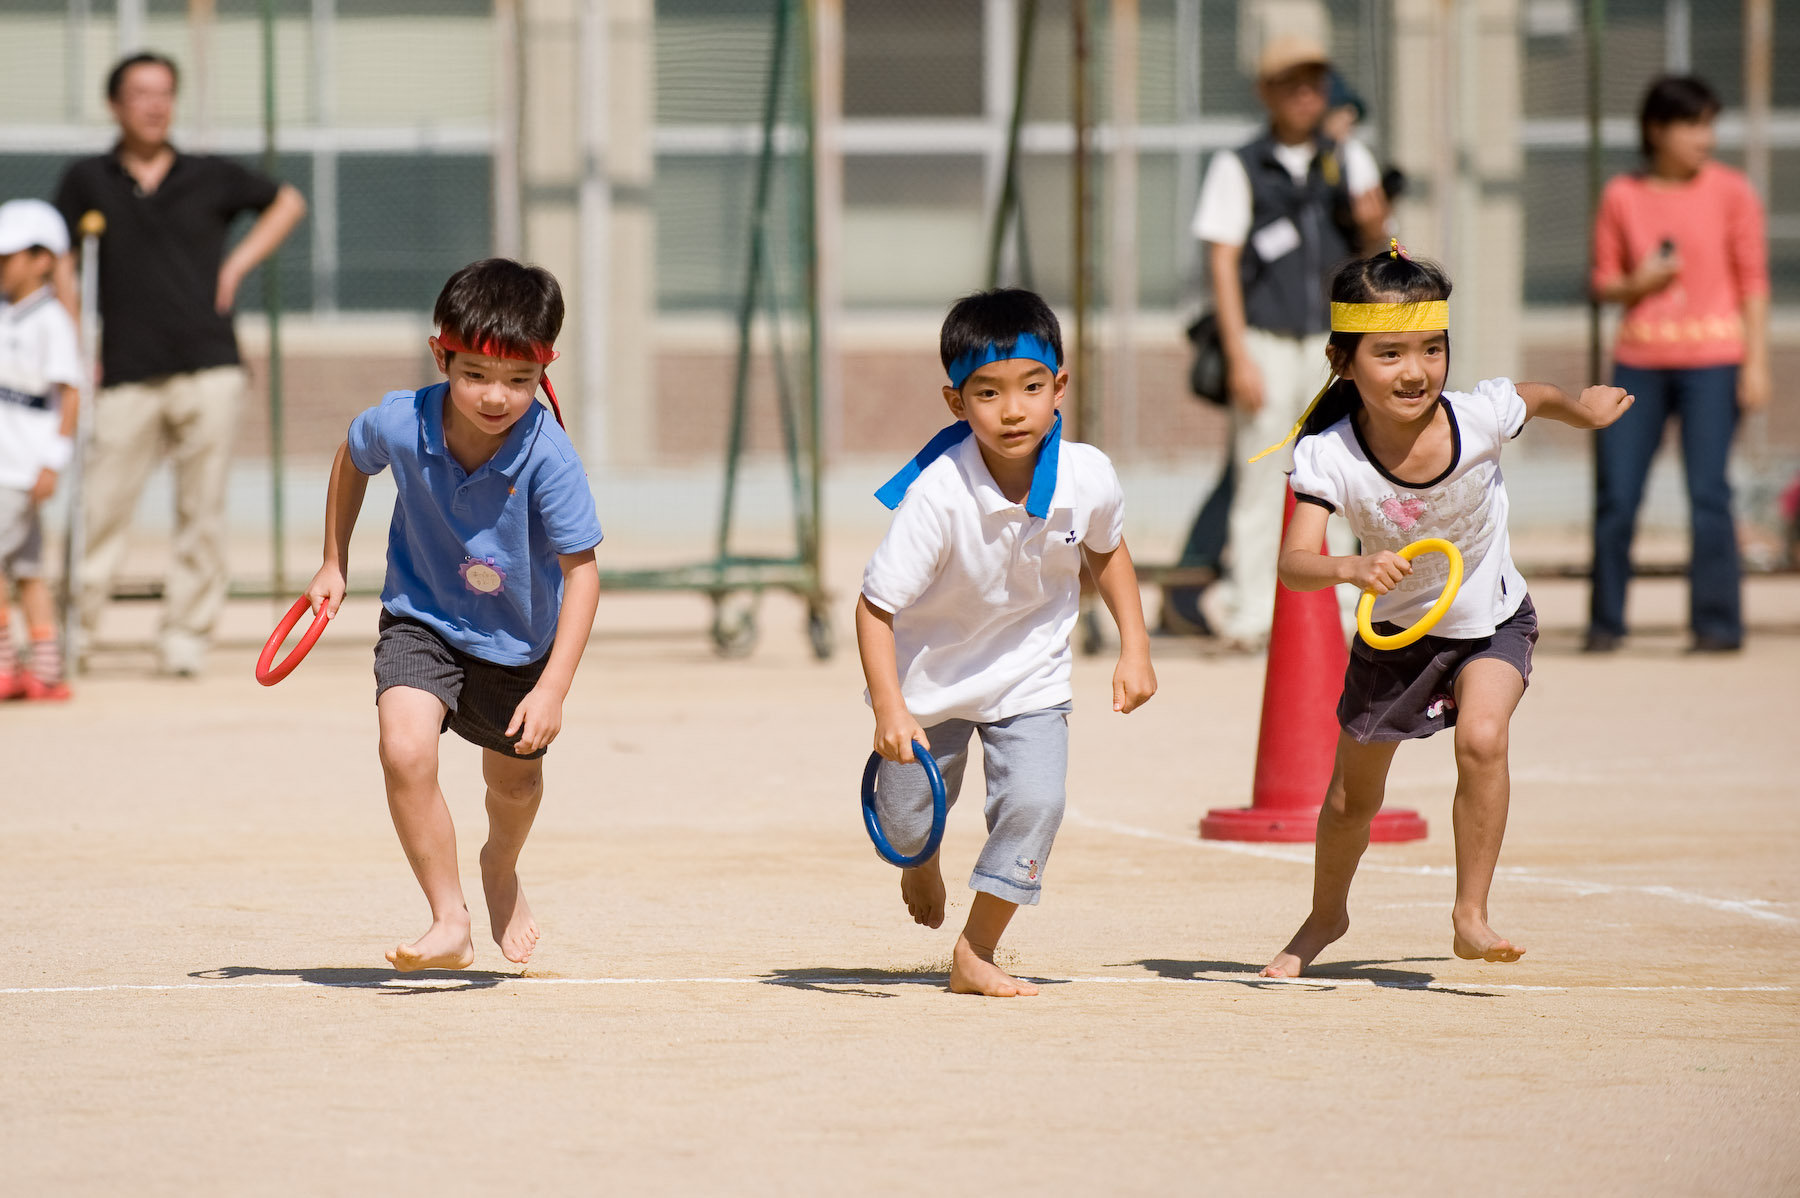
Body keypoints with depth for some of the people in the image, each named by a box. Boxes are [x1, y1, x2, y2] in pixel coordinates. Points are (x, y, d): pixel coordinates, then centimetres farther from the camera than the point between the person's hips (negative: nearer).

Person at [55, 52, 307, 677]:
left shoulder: (210, 177, 9)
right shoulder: (87, 181, 8)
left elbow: (286, 202, 23)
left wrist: (238, 264, 11)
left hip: (208, 367, 1)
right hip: (129, 378, -1)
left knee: (202, 511, -1)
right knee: (100, 508, -6)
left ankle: (186, 637, 5)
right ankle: (71, 631, 3)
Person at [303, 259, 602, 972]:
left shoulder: (546, 454, -31)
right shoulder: (400, 424, -24)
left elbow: (581, 570, -24)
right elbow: (353, 459, 3)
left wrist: (552, 688, -31)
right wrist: (334, 563, 9)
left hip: (518, 641, 0)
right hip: (423, 620, 0)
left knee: (514, 778, 21)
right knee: (405, 750, -26)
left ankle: (501, 868, 57)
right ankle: (450, 923, -13)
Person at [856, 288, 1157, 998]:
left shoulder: (1088, 478, -20)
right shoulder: (937, 495, -32)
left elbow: (1106, 552, 5)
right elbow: (875, 605, -26)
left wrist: (1135, 647, 1)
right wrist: (890, 709, -34)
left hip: (1030, 677, 2)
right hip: (931, 678, -2)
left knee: (1034, 802, -18)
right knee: (906, 821, 10)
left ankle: (975, 953, 1)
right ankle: (921, 861, 50)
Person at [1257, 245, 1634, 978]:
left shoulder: (1479, 417, -27)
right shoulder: (1329, 456, -29)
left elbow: (1537, 397, -3)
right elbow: (1294, 561, -37)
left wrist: (1584, 408, 16)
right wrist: (1351, 569, -57)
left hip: (1490, 621, -1)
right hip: (1394, 626, 1)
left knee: (1482, 738, -29)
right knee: (1351, 799, 14)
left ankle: (1470, 917, -15)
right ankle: (1325, 917, 43)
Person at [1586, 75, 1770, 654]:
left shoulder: (1731, 192, 2)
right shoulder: (1621, 197, 6)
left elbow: (1752, 280, 2)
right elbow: (1602, 282, 12)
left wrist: (1756, 362, -4)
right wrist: (1636, 284, -10)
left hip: (1712, 357, -2)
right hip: (1640, 358, 2)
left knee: (1707, 493, -7)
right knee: (1616, 494, 1)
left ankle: (1718, 622, 0)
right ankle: (1605, 621, 13)